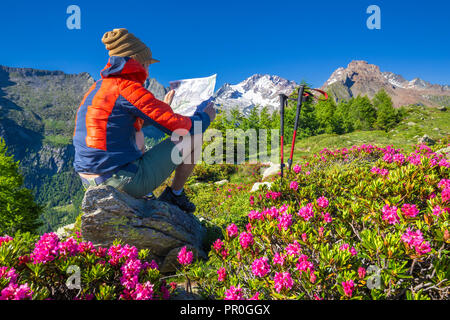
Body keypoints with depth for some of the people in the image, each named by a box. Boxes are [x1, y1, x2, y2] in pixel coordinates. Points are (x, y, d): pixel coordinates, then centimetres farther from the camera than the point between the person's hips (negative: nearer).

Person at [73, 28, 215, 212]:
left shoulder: (98, 88, 13)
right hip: (125, 181, -9)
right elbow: (178, 126, -13)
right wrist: (205, 117, 7)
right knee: (194, 136, 2)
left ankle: (145, 197, 31)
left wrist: (163, 107, 39)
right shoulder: (129, 88, -13)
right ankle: (175, 194, 18)